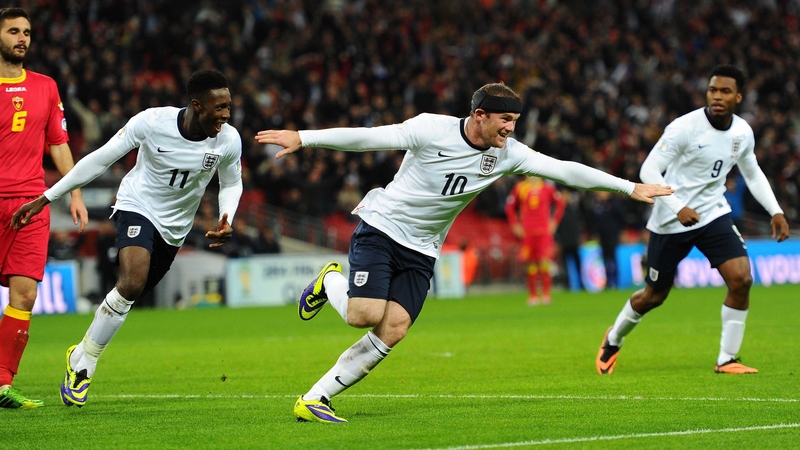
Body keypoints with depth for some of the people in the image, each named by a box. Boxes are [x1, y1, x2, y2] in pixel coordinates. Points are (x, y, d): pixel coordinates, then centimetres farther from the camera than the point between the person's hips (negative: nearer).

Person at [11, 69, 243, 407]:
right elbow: (100, 159, -12)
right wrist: (45, 198, -10)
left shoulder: (229, 140, -14)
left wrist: (226, 222, -14)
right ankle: (84, 362, -11)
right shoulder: (152, 122, -22)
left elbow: (231, 184, 7)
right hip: (137, 207, -4)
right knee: (131, 283, -27)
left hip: (174, 229, 4)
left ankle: (82, 356, 32)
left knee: (130, 297, 8)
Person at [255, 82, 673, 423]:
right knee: (365, 315, -21)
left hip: (420, 251, 5)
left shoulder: (507, 154, -4)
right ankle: (330, 282, 16)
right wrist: (303, 138, -20)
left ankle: (315, 400, -7)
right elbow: (369, 138, -16)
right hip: (380, 228, -4)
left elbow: (565, 170, -2)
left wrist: (631, 187, -3)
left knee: (394, 330, -13)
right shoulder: (431, 129, -17)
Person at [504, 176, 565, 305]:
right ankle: (532, 296, 12)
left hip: (545, 232, -1)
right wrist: (515, 225, 6)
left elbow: (560, 203, 14)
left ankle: (546, 294, -5)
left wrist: (554, 222, 7)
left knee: (545, 262, -12)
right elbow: (509, 207, 13)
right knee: (531, 265, 3)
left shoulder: (548, 187, 3)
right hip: (527, 233, 1)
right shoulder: (519, 188, 4)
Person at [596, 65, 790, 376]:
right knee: (654, 296, 8)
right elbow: (648, 170, -20)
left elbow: (752, 174, 17)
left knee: (741, 279, -17)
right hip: (671, 221, -4)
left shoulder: (743, 132, -2)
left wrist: (775, 211, 6)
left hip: (713, 214, 4)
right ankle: (613, 339, 38)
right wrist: (678, 208, -31)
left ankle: (726, 360, -3)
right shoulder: (685, 127, -20)